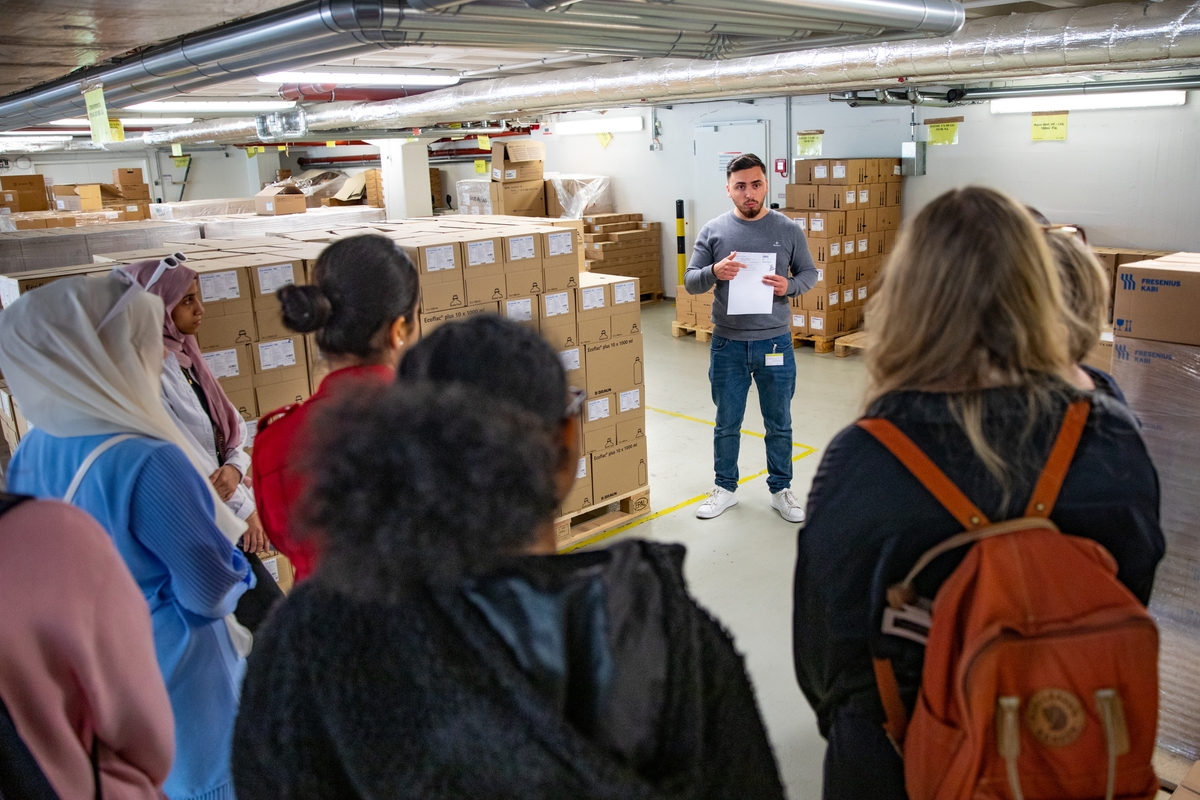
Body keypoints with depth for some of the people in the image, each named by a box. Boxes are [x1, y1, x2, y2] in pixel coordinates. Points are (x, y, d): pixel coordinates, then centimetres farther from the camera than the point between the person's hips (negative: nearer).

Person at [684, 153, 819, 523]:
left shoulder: (788, 230, -1)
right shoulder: (713, 231, -1)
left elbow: (809, 273, 6)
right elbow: (690, 281, 0)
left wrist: (789, 286, -16)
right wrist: (714, 272, -21)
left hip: (775, 343, 0)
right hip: (727, 345, 0)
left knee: (779, 424, 12)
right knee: (727, 424, 13)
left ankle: (781, 490, 28)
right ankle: (725, 488, 30)